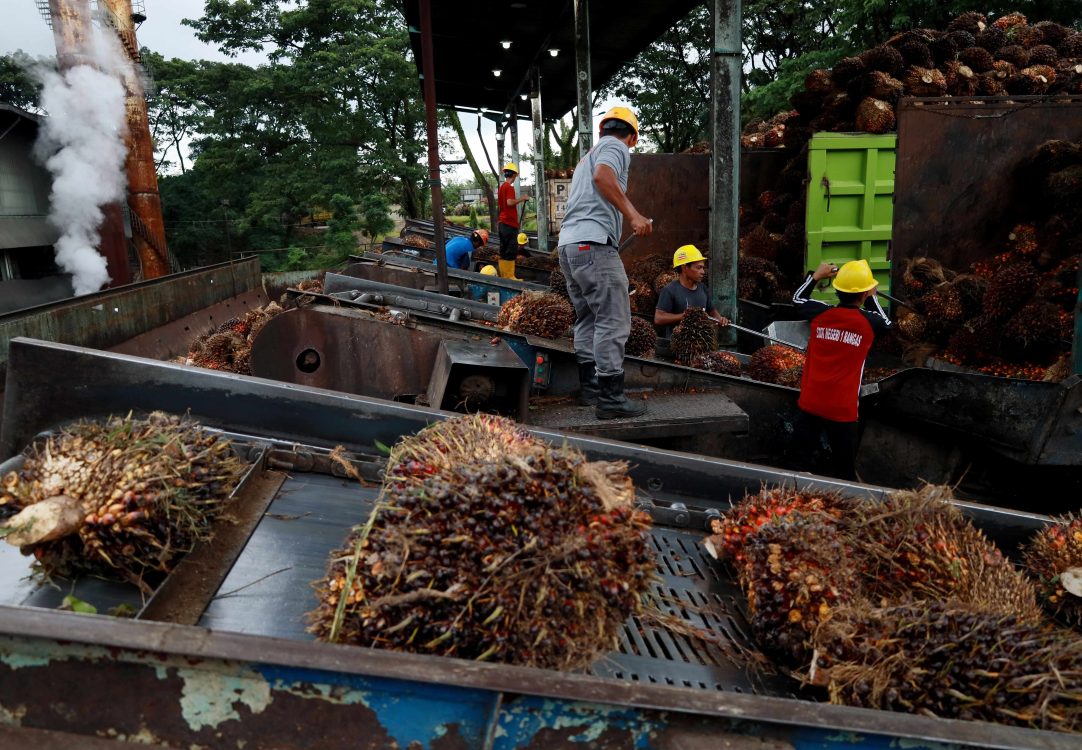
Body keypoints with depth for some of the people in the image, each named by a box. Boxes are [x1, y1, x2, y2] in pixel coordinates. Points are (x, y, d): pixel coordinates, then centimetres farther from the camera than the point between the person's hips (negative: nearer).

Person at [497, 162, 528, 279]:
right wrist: (521, 199, -11)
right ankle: (509, 275, -7)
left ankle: (503, 275, 12)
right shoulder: (509, 187, -12)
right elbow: (510, 202, -24)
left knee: (503, 250, 10)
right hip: (510, 223, -9)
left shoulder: (501, 186, 16)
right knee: (511, 251, -7)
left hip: (502, 222, 9)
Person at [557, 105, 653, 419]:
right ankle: (611, 398, -9)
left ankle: (589, 387, 20)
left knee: (588, 320, 16)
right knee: (613, 322, -8)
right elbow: (603, 175, -18)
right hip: (594, 243, -9)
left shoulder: (587, 156, 29)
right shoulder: (616, 147, 3)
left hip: (568, 244, 9)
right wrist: (633, 214, -21)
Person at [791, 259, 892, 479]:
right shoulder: (869, 322, -9)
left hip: (809, 406, 2)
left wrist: (816, 275, 30)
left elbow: (798, 300, 19)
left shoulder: (820, 313, -4)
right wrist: (872, 298, 27)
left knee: (801, 464, 17)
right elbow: (886, 323, 18)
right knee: (844, 473, 12)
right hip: (842, 411, -2)